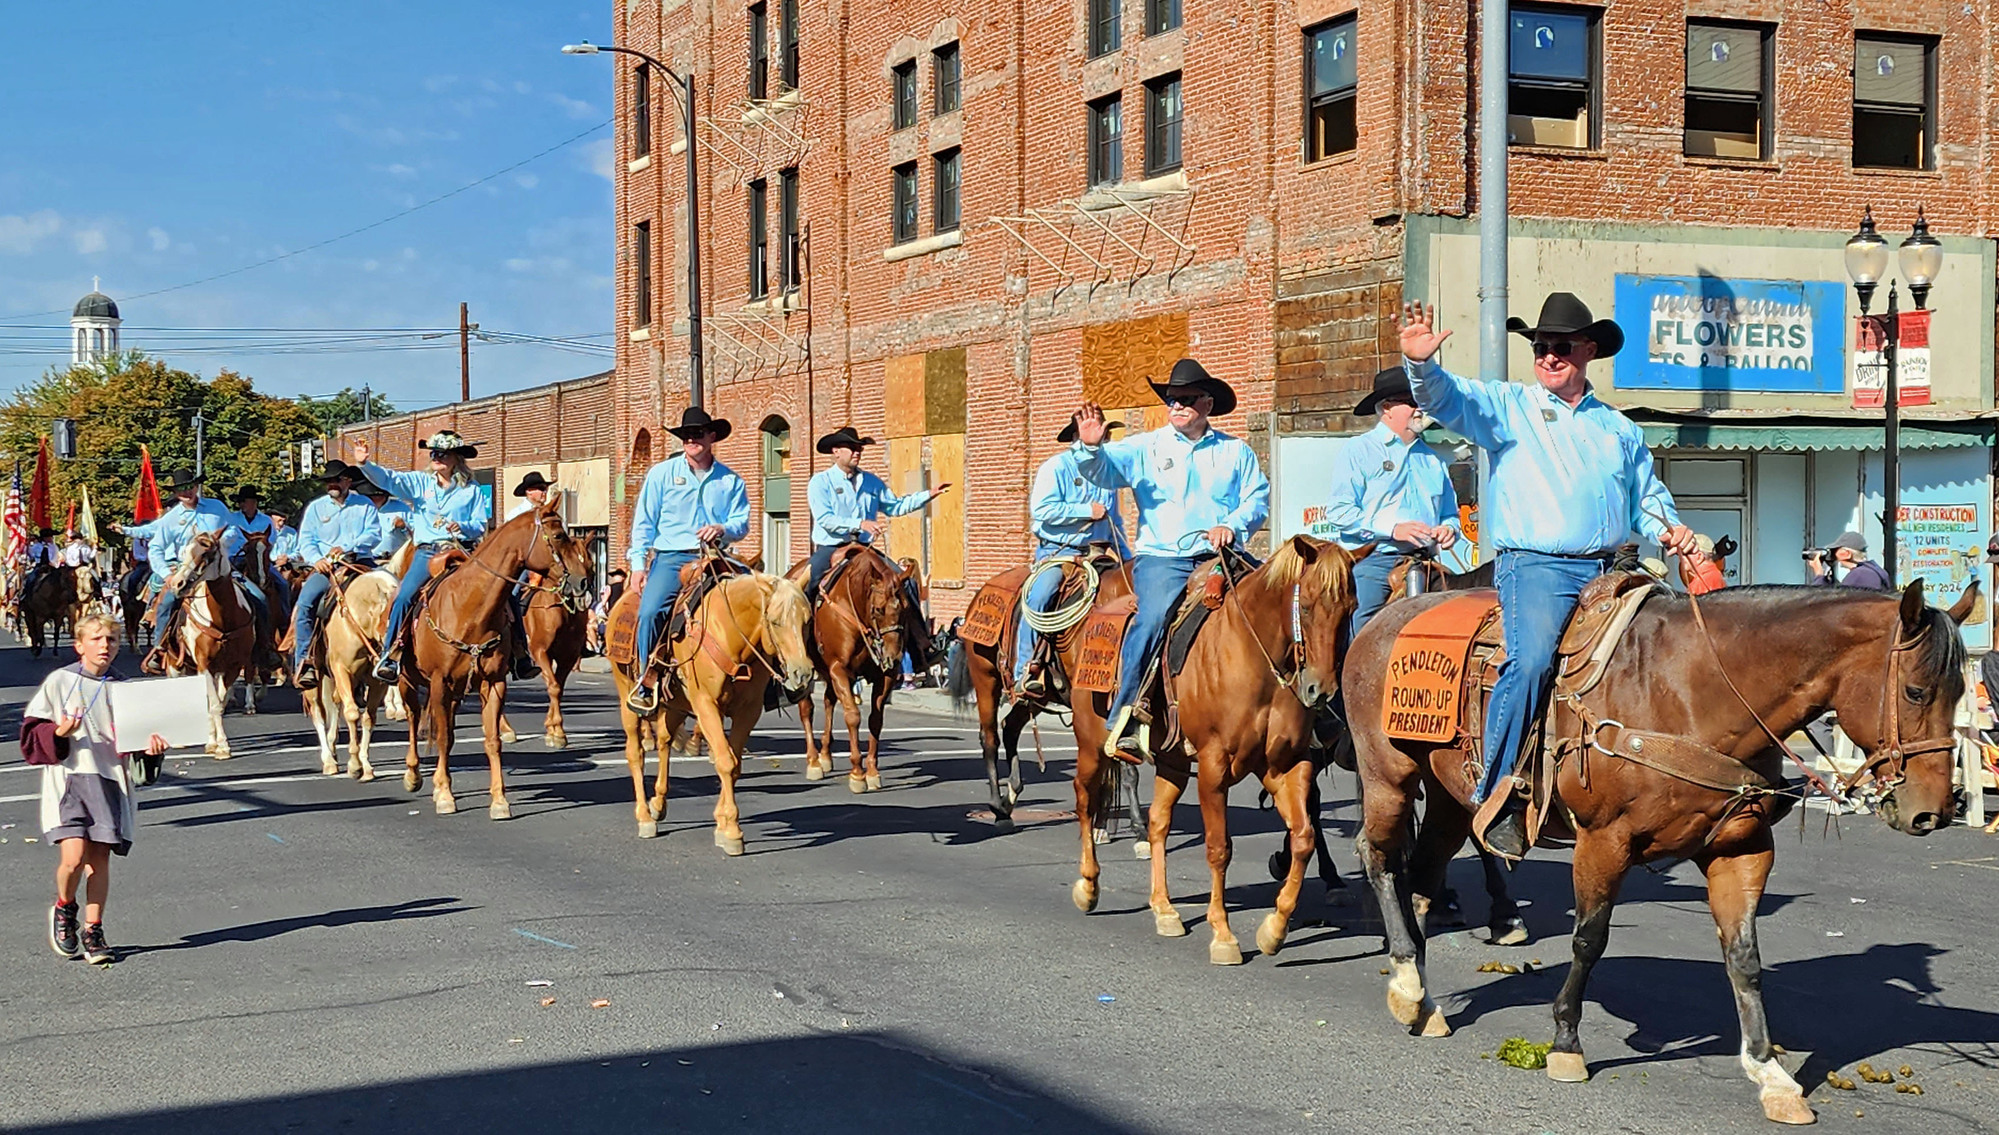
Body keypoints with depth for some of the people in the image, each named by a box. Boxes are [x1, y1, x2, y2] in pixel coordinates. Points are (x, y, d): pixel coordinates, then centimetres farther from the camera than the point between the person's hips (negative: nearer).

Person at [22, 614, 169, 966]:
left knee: (99, 858, 1)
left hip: (109, 779, 3)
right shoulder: (59, 682, 2)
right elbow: (31, 731, 5)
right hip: (67, 777, -3)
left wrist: (149, 742, -5)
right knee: (74, 856, -15)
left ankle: (92, 931, 14)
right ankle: (64, 910, 15)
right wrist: (58, 733, -14)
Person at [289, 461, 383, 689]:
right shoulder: (315, 508, 15)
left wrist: (346, 548, -16)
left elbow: (373, 534, -1)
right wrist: (316, 559, -14)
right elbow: (306, 540, 7)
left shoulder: (364, 505, 12)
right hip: (326, 567, 0)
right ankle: (304, 662, -25)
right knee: (305, 602, -25)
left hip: (360, 562, 0)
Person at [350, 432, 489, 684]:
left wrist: (463, 527, -14)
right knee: (404, 596, -21)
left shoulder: (471, 489, 11)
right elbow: (388, 479, -3)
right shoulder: (420, 482, 12)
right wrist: (364, 464, -20)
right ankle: (390, 654, -17)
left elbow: (481, 525, 8)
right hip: (427, 552, 0)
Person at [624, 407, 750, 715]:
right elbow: (644, 522, 8)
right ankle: (647, 680, -12)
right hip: (671, 557, -1)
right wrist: (638, 564, -1)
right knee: (651, 611, -26)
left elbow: (742, 522, 9)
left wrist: (723, 529, -15)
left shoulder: (730, 480, 13)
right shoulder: (662, 473, 10)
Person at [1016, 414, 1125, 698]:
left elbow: (1114, 521, 28)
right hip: (1056, 551, -6)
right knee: (1038, 596, -29)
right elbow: (1041, 509, -16)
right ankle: (1026, 671, -25)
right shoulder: (1056, 467, -2)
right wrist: (1087, 511, -14)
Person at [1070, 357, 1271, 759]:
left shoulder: (1236, 451, 16)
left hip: (1219, 557, 2)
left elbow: (1258, 499, 10)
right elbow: (1105, 469, -3)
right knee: (1155, 613, -29)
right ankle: (1122, 719, -27)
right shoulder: (1145, 448, 12)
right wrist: (1090, 447, -25)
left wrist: (1233, 526, -10)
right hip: (1161, 557, -2)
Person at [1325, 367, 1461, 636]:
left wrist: (1448, 529, 3)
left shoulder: (1432, 459, 21)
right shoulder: (1357, 452, 4)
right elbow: (1338, 511, -7)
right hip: (1370, 565, -5)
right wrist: (1393, 529, -15)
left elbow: (1449, 513, 28)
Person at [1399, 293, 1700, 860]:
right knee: (1531, 659, -29)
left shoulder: (1620, 429, 23)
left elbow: (1647, 498, 29)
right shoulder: (1506, 406, 10)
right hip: (1535, 565, -5)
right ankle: (1498, 791, -24)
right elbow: (1448, 398, -7)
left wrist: (1669, 528, 7)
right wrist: (1420, 364, -28)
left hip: (1607, 570, 6)